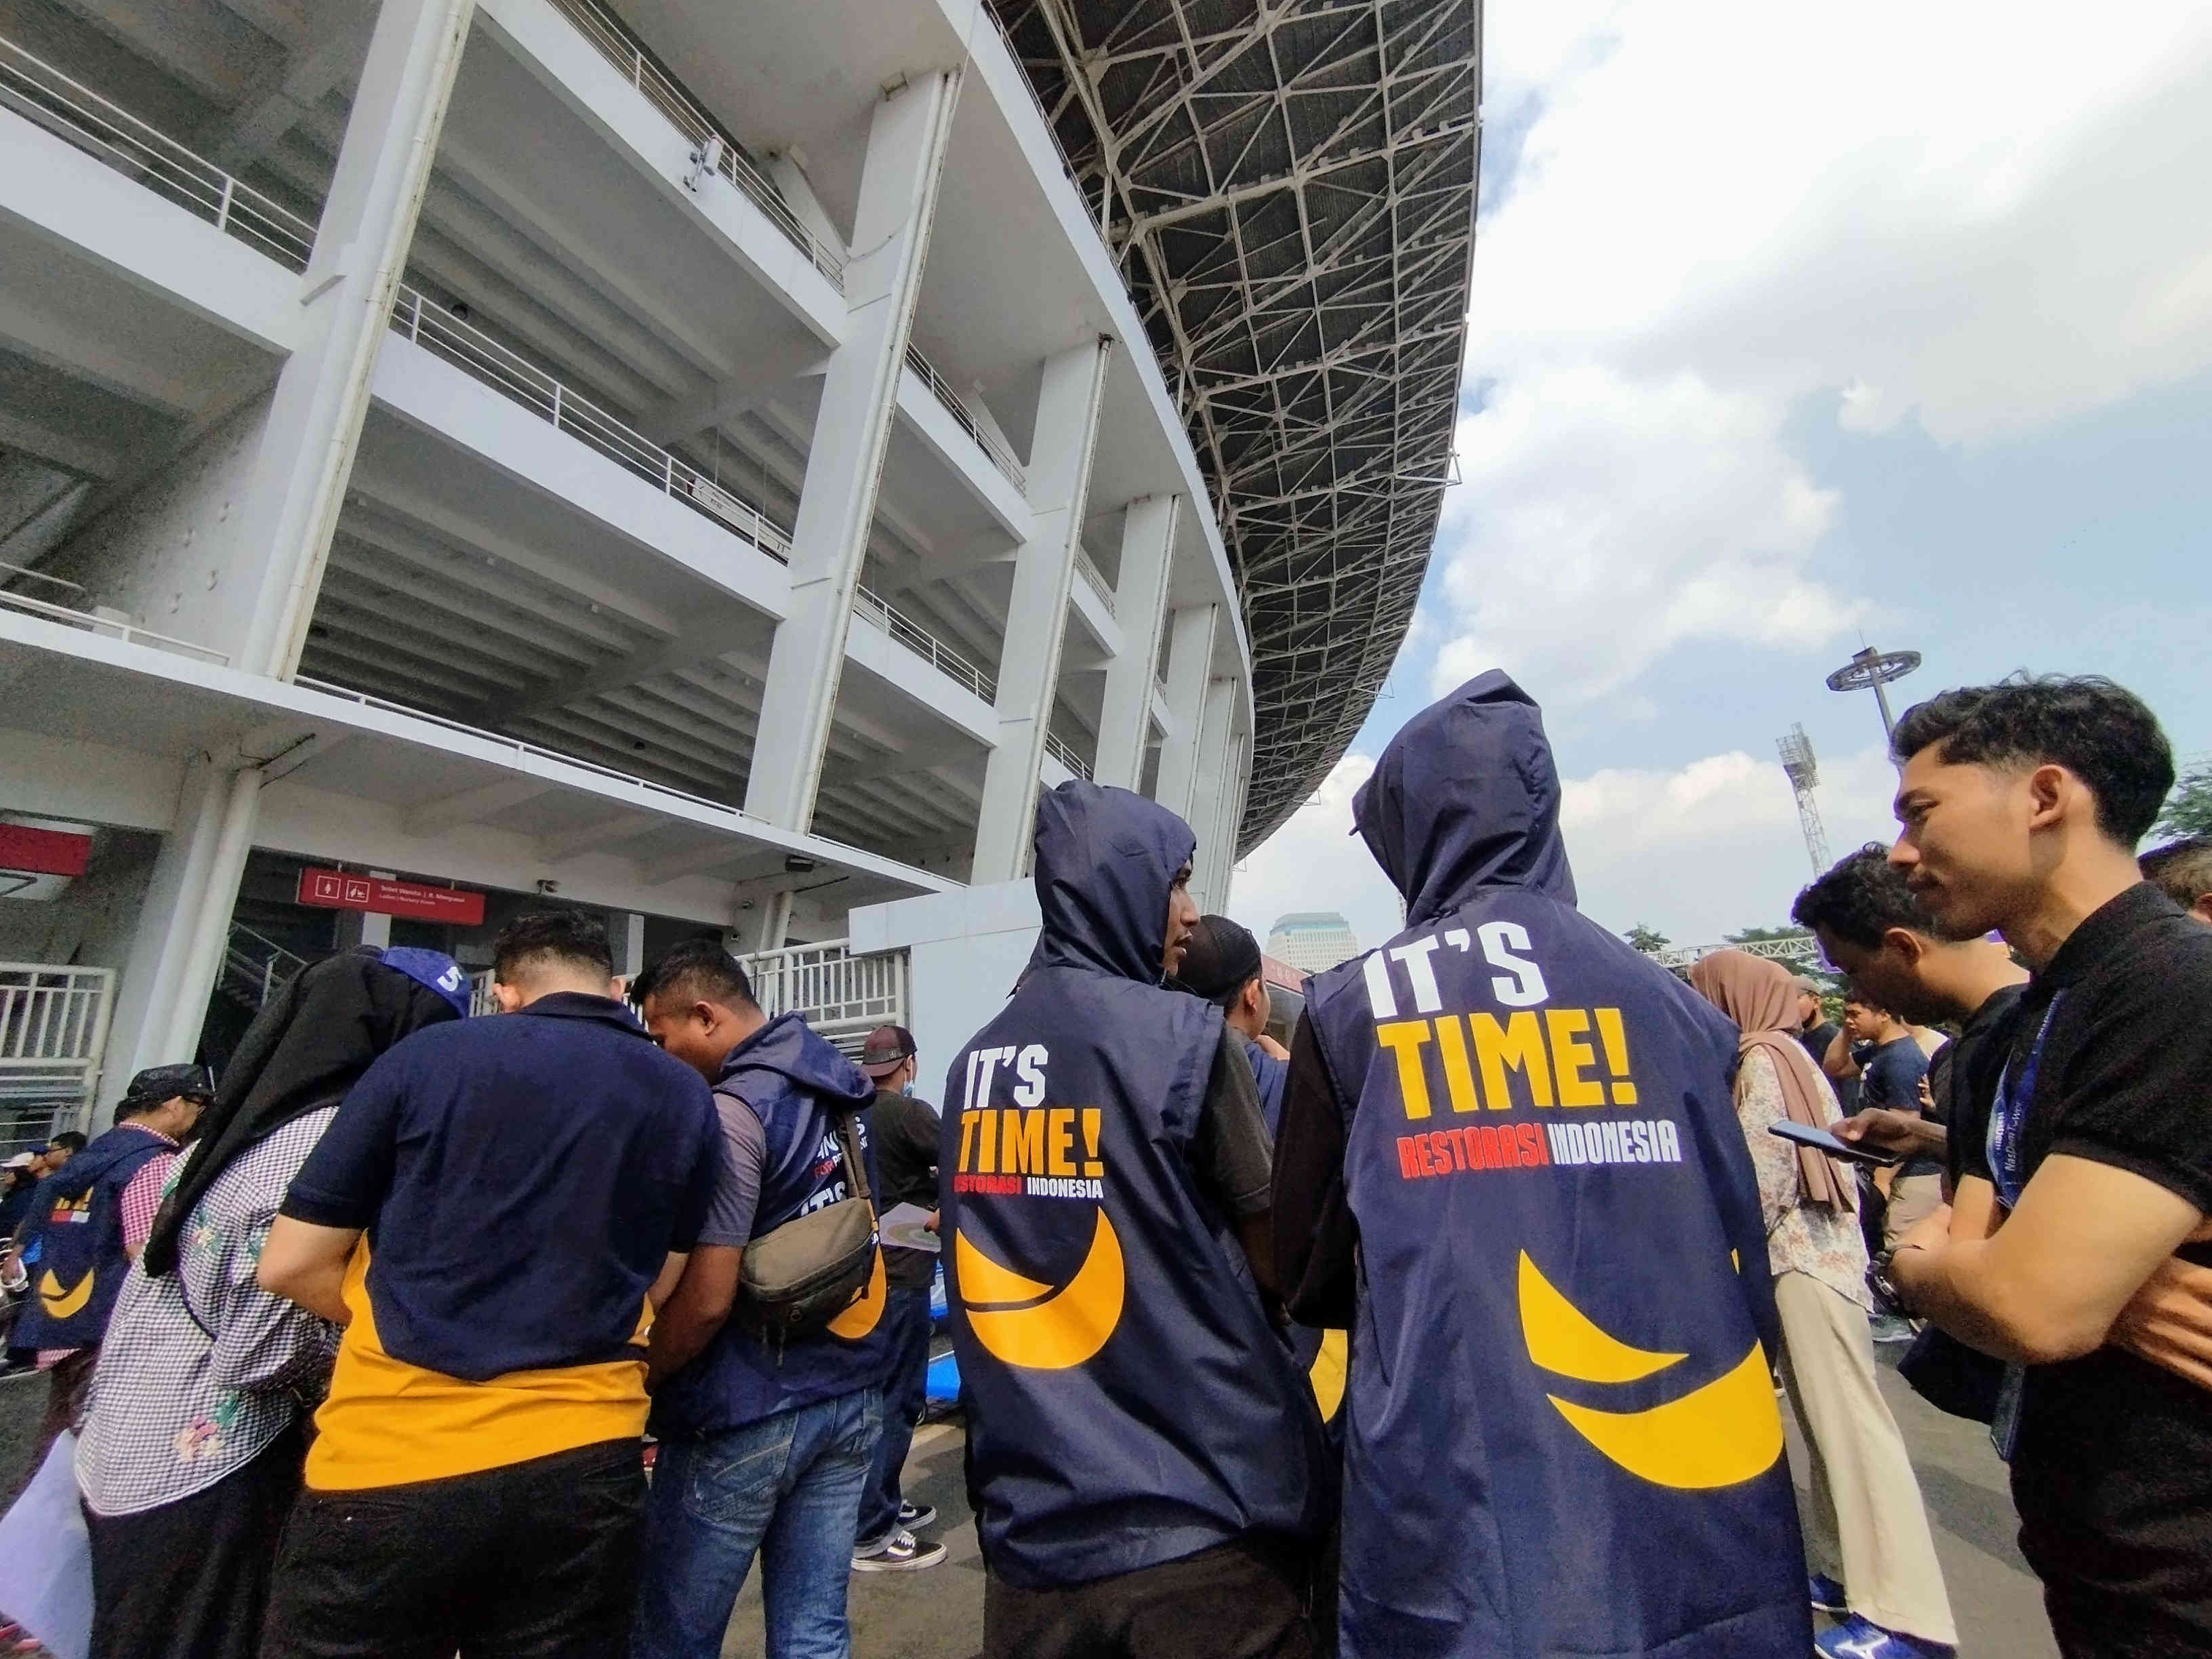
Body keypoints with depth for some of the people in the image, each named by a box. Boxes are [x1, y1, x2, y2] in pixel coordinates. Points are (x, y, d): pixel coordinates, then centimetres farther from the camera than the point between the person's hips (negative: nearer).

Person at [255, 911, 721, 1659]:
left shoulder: (427, 1055, -4)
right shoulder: (686, 1098, 1)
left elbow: (288, 1264, 1)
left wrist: (416, 1328, 13)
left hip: (395, 1462, -2)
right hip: (584, 1467, 2)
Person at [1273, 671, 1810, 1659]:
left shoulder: (1350, 1009, -9)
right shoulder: (1673, 1005, -1)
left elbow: (1309, 1275, 0)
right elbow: (1743, 1271, 5)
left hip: (1460, 1552, -2)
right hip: (1702, 1545, 3)